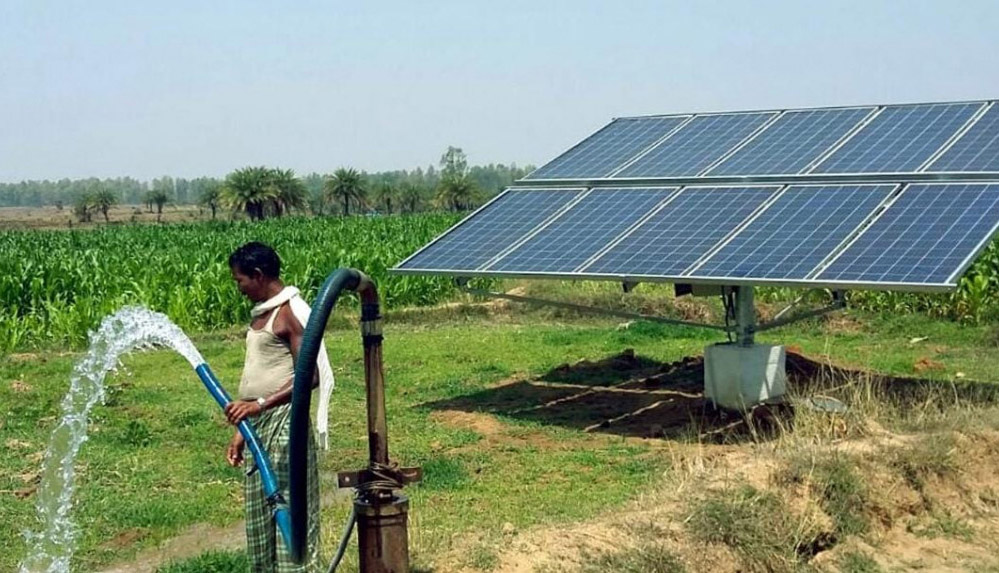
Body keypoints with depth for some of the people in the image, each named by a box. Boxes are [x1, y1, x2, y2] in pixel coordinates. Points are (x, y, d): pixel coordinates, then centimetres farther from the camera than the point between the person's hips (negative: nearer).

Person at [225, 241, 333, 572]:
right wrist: (241, 432, 18)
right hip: (259, 426, 9)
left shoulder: (290, 313, -12)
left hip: (283, 423, -9)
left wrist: (259, 405, -25)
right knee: (261, 517, 12)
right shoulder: (262, 313, 15)